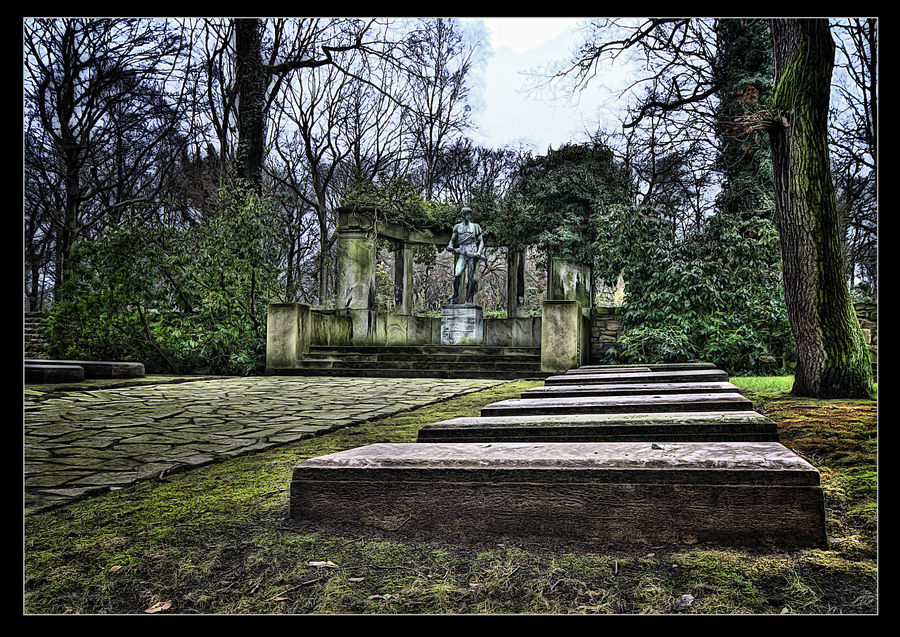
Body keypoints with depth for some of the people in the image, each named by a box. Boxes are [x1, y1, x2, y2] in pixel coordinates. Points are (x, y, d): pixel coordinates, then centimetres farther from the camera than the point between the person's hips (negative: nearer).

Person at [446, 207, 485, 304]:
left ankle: (468, 301, -4)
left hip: (472, 253, -1)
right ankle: (455, 297, -6)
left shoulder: (475, 226, 12)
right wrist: (450, 246, -3)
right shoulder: (457, 227, 15)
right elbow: (452, 240, 20)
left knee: (470, 277, -6)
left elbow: (481, 241, 9)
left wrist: (479, 252, -8)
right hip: (462, 253, 1)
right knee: (457, 275, -19)